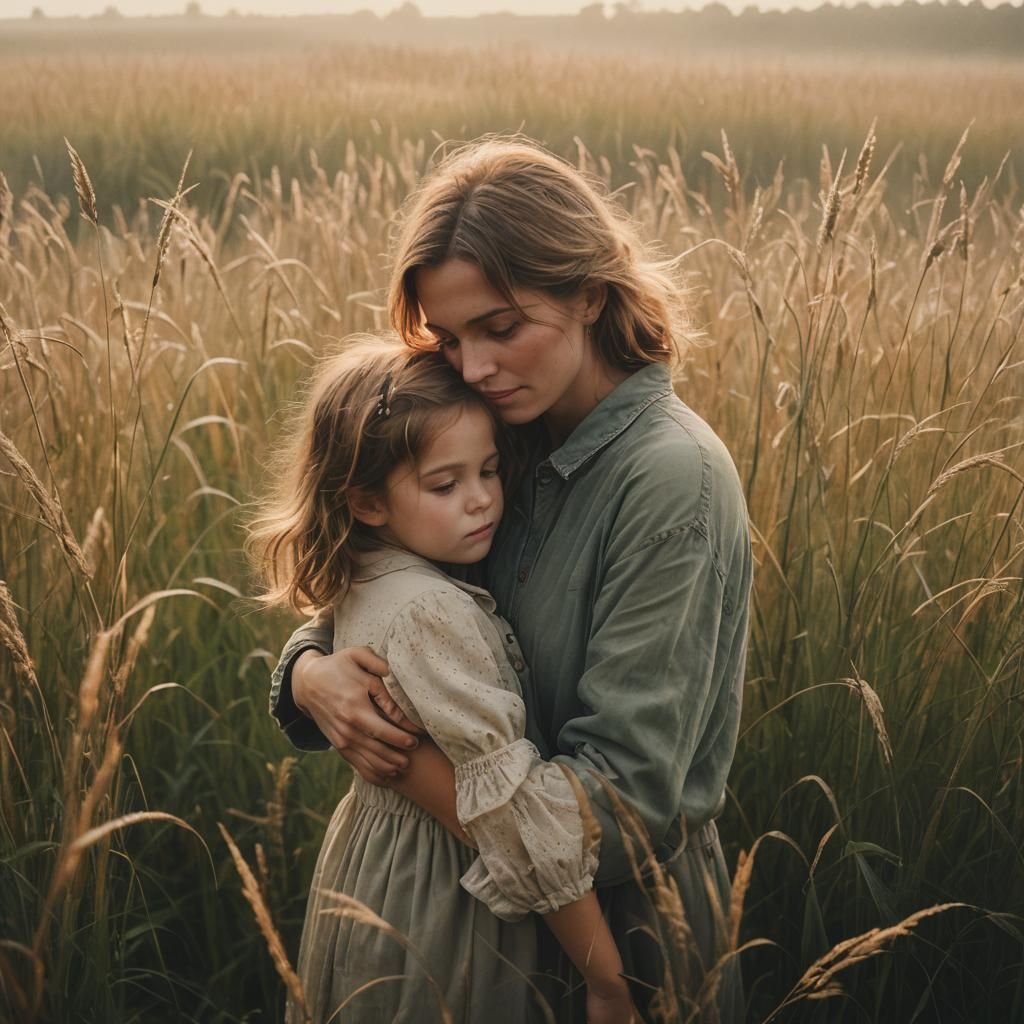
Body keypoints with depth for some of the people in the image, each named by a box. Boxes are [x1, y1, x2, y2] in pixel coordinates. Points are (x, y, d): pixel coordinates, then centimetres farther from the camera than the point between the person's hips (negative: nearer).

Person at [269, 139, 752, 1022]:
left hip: (628, 928, -6)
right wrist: (309, 671, -18)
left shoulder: (671, 477, -24)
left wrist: (399, 757, -24)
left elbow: (622, 792, -25)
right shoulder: (512, 447, -3)